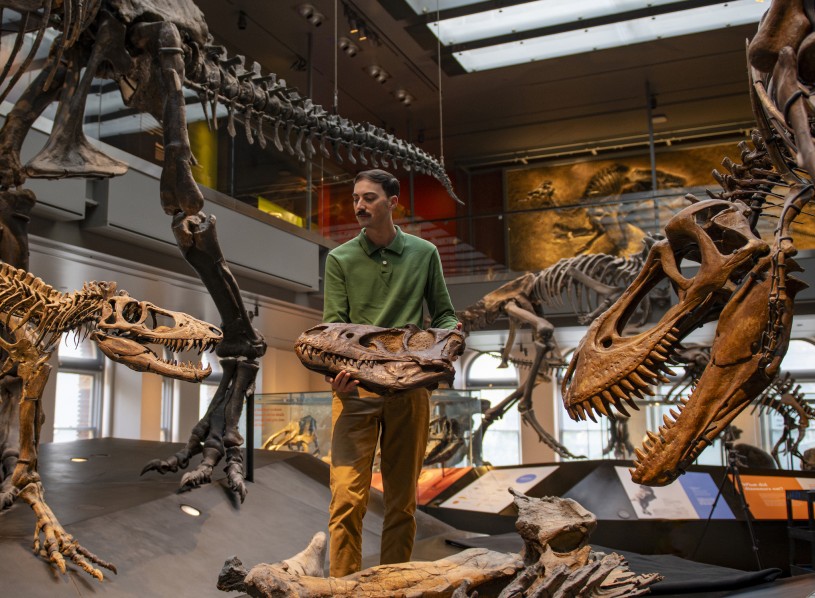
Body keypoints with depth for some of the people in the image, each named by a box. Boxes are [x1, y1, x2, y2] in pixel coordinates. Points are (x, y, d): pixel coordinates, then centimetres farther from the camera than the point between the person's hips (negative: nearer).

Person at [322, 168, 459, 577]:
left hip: (409, 387, 2)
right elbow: (334, 325, 0)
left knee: (402, 499, 8)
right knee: (348, 495, -9)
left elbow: (443, 314, 14)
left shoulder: (424, 254, 9)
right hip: (355, 386, -1)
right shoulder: (340, 259, 6)